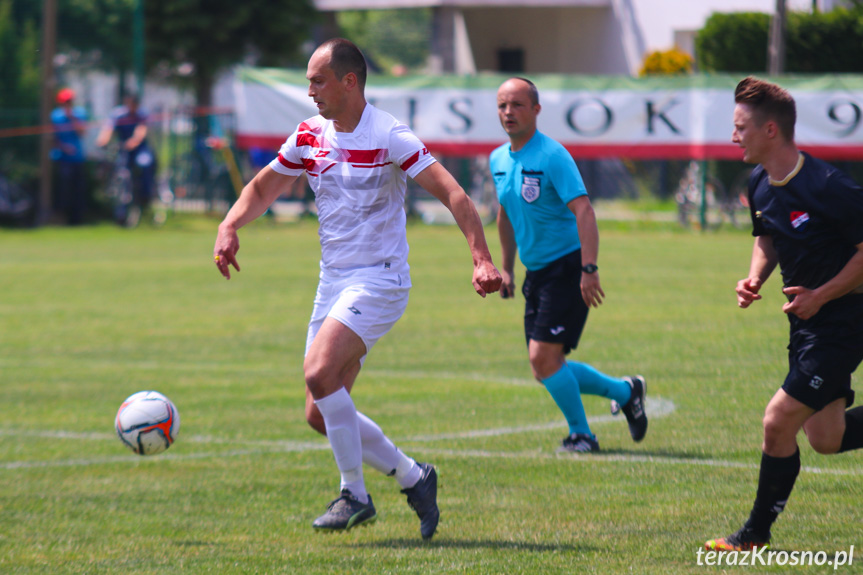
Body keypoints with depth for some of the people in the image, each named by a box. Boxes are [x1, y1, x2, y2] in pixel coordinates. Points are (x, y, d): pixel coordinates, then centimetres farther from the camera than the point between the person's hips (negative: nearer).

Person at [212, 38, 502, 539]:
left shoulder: (389, 137, -13)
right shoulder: (309, 136, 7)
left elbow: (452, 193, -17)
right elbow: (263, 188, 20)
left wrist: (483, 260, -27)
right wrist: (229, 227, 0)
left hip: (380, 280, -7)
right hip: (333, 282, 7)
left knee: (319, 371, -26)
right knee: (321, 414, 3)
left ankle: (355, 495, -12)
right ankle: (412, 476, 20)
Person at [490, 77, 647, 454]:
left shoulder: (552, 156, -16)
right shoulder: (498, 160, 8)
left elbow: (583, 210, -23)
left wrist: (589, 269, -31)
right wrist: (506, 267, 23)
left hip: (567, 268, -8)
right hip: (536, 273, 8)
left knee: (543, 356, -14)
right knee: (545, 366, 6)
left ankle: (581, 434, 5)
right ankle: (624, 391, 26)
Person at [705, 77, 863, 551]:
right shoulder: (760, 186, 2)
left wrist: (821, 295, -20)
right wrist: (755, 279, 1)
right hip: (807, 322, 9)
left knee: (779, 422, -11)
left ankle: (756, 534, 2)